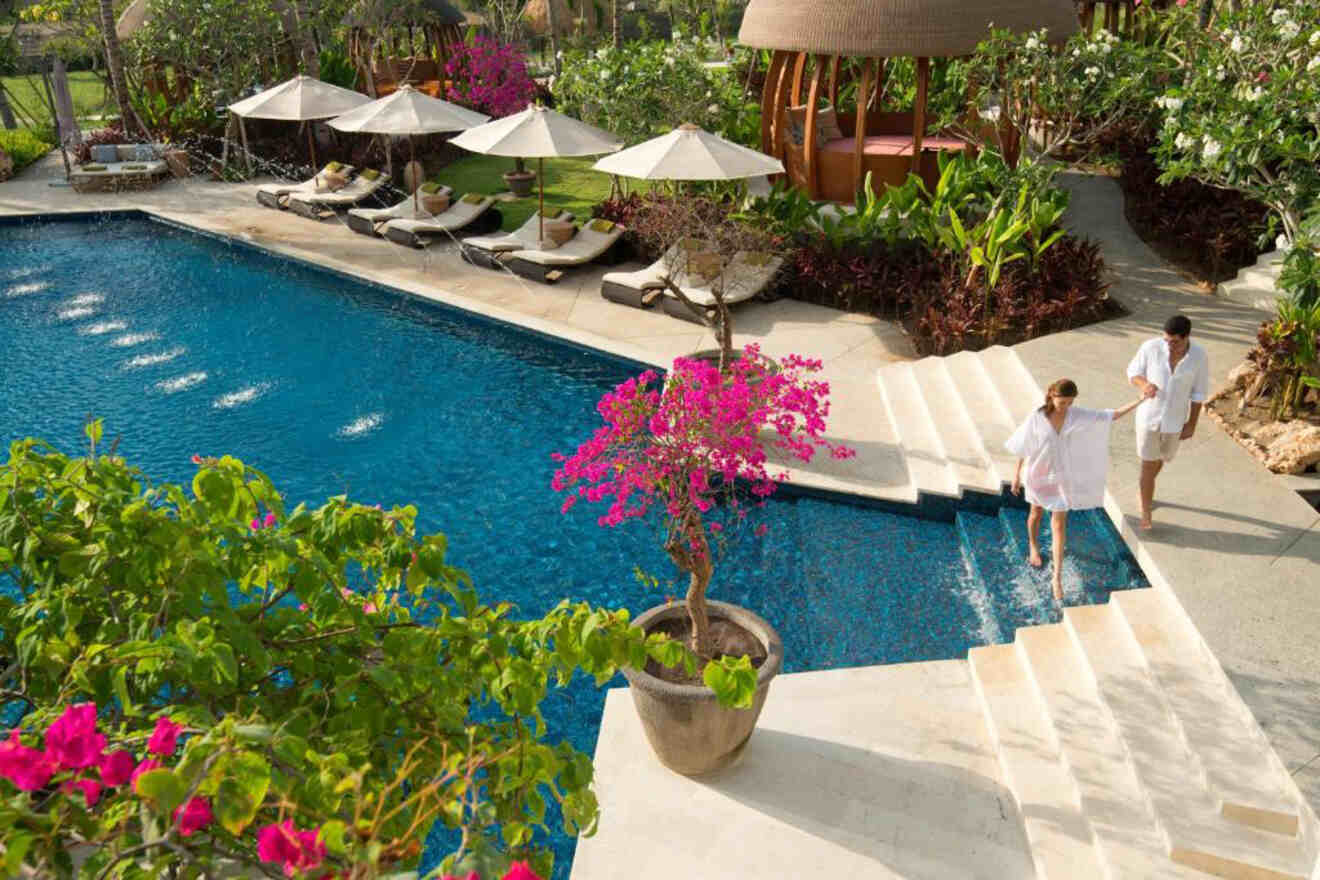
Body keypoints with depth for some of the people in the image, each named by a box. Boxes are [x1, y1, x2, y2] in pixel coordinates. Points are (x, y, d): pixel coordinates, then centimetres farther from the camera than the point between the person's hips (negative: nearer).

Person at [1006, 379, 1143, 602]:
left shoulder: (1078, 416, -14)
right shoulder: (1036, 418, -18)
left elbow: (1112, 416, -7)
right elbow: (1023, 447, -8)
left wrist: (1139, 401, -15)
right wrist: (1017, 474, -3)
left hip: (1061, 477, 1)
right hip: (1038, 474, 0)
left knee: (1059, 525, -1)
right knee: (1037, 513, 24)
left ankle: (1057, 578, 7)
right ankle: (1033, 546, 55)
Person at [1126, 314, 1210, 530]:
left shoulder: (1199, 356, -17)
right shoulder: (1151, 347, -21)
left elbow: (1198, 392, -5)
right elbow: (1133, 372, -6)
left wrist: (1191, 424, -1)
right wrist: (1143, 385, -29)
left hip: (1175, 420, 2)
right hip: (1149, 416, -2)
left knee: (1160, 460, 24)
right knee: (1149, 466, 2)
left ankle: (1142, 491, 54)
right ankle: (1145, 515, 17)